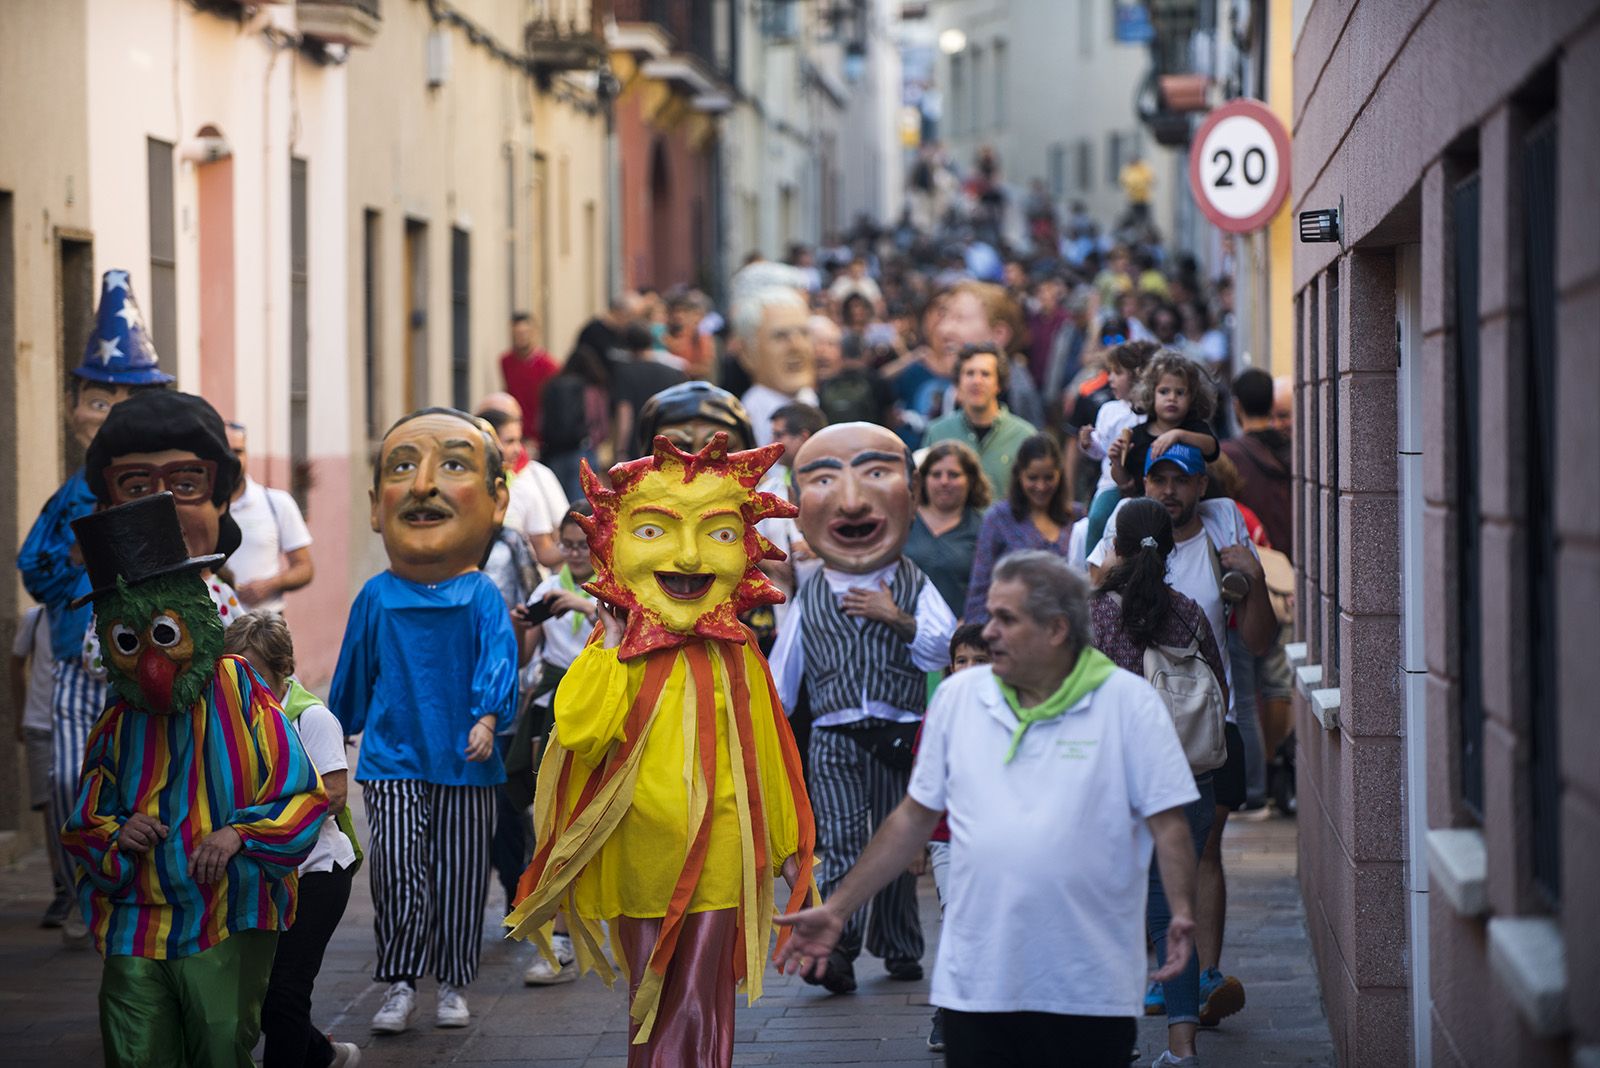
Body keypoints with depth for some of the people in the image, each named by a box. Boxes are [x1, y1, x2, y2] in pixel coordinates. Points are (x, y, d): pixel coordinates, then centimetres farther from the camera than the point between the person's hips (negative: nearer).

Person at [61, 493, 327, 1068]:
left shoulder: (243, 700, 0)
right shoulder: (117, 728, 12)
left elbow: (304, 796, -2)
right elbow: (81, 828, 18)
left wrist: (239, 834, -17)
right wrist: (115, 837, -5)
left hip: (227, 928, -3)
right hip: (135, 933, 3)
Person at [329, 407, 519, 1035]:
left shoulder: (480, 597, -2)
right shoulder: (376, 597, 3)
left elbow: (498, 658, -12)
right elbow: (355, 670, 15)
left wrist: (487, 717, -27)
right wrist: (339, 729, 22)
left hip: (464, 762, 0)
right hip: (392, 759, 1)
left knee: (458, 877, 6)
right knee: (399, 871, -10)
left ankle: (452, 984, 20)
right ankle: (400, 986, -1)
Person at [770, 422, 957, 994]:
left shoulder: (913, 586, 5)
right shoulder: (808, 597, 8)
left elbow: (942, 649, -7)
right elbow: (782, 673, 14)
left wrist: (899, 619, -19)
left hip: (900, 735, 0)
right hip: (835, 736, 0)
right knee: (840, 841, -11)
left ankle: (899, 946, 22)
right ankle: (835, 947, -20)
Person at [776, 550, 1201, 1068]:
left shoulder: (1129, 702, -1)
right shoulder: (958, 696, 9)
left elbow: (1167, 822, -4)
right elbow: (914, 817, 15)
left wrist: (1182, 911, -20)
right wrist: (836, 909, 12)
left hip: (1093, 988, -2)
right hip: (976, 985, 3)